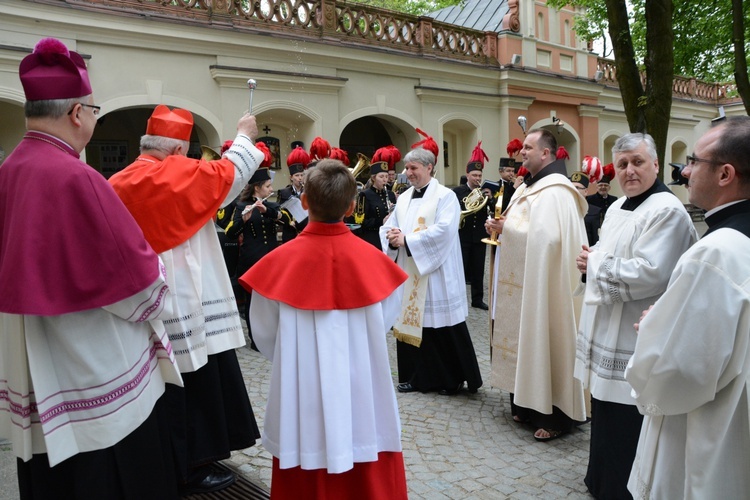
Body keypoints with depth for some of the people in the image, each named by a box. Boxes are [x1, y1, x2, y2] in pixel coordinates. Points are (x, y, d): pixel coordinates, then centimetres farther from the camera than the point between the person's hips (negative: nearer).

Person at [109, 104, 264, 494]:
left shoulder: (119, 184, 6)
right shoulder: (176, 175, -15)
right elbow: (229, 173, -3)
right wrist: (244, 136, 12)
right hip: (182, 301, -8)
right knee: (194, 383, 3)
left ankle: (168, 462, 30)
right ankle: (190, 468, 14)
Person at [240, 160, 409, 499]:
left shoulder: (282, 260, -14)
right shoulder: (372, 259, -10)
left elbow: (265, 334, -3)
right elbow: (385, 320, 2)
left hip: (303, 394, -1)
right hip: (364, 393, 1)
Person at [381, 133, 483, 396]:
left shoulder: (445, 196, -7)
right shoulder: (403, 198, 13)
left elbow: (443, 230, -20)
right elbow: (387, 228, 10)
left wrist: (407, 240, -19)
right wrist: (392, 238, -14)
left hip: (435, 275, -6)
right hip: (409, 274, 6)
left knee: (441, 325, 0)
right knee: (411, 322, 9)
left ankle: (452, 379, 15)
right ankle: (416, 375, 21)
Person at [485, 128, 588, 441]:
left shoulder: (554, 191, -16)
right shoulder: (529, 187, 15)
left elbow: (545, 236, -28)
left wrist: (507, 228, -18)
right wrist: (502, 226, 1)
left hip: (544, 284, -9)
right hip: (524, 282, 10)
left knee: (546, 339, -3)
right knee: (528, 340, 13)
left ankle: (555, 416, 8)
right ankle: (529, 405, 25)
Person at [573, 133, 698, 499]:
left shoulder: (666, 210, -16)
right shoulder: (618, 208, 13)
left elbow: (649, 274, -26)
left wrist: (596, 264, -14)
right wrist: (592, 262, 0)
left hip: (635, 342, -9)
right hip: (607, 332, 9)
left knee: (625, 425, 3)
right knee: (605, 417, 20)